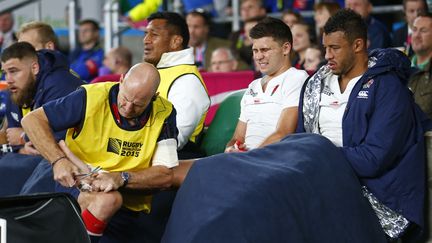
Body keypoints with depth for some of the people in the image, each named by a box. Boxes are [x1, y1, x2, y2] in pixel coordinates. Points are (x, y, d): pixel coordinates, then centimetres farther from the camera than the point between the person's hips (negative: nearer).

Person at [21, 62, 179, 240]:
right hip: (78, 183, -1)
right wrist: (58, 160, -23)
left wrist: (121, 178, -26)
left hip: (129, 198, 2)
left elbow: (165, 177, -9)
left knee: (108, 199, -33)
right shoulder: (92, 97, -12)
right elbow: (32, 120, -8)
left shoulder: (164, 114, -7)